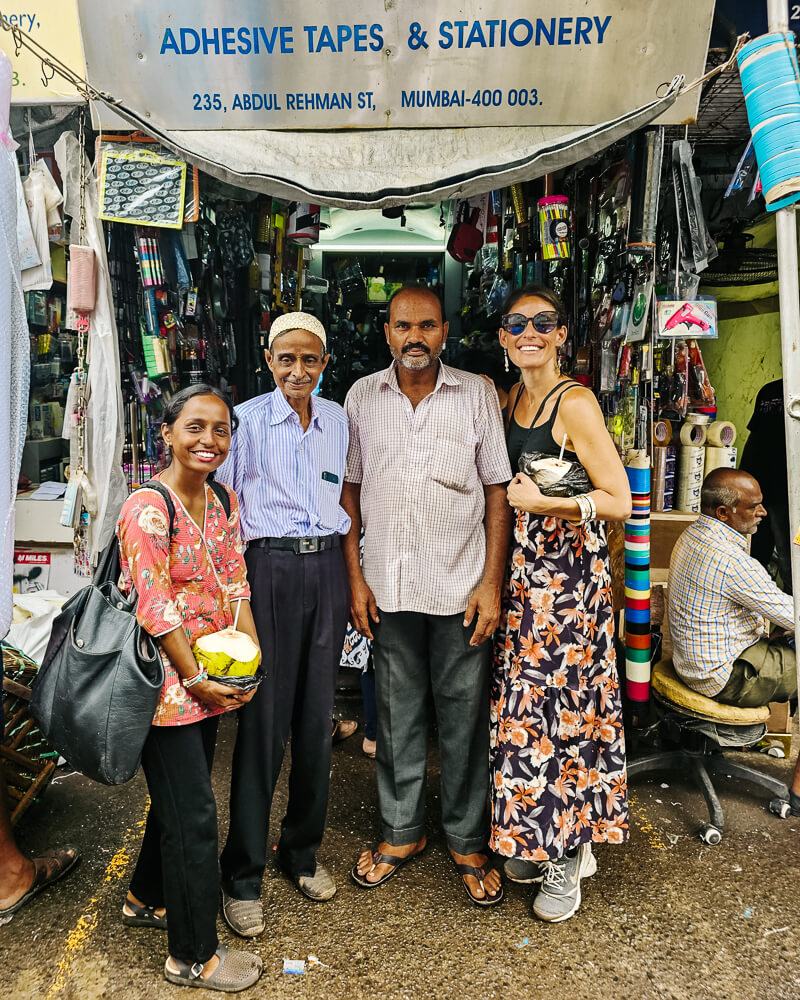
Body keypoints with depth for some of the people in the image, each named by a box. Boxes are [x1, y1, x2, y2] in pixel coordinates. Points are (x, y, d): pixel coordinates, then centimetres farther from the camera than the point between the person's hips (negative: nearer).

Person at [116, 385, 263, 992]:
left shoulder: (224, 502, 5)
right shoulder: (147, 509, -19)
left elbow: (235, 587, 5)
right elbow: (154, 608, -19)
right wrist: (197, 679, -14)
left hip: (210, 677, 8)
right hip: (165, 680, -7)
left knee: (180, 797, 22)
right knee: (193, 814, 3)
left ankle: (147, 900, 47)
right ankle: (193, 955, 23)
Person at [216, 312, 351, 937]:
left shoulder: (336, 419, 12)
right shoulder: (247, 419, -1)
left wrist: (348, 579, 14)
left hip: (327, 567, 4)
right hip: (270, 565, -4)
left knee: (317, 717, 10)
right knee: (264, 720, -1)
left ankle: (304, 850, 30)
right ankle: (244, 874, 16)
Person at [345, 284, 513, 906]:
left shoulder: (477, 394, -1)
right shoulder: (362, 397, 4)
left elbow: (498, 491, -1)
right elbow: (350, 489, 7)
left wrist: (491, 582, -7)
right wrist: (355, 578, 2)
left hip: (461, 583, -1)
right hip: (389, 586, 2)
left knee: (465, 716, 8)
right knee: (397, 714, 14)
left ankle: (468, 841, 29)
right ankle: (402, 831, 34)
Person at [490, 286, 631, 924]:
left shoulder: (575, 403, -11)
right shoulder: (510, 399, 12)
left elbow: (619, 502, -12)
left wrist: (543, 502, -18)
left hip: (569, 573, -7)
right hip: (522, 572, 7)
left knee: (560, 706, 0)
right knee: (524, 704, 12)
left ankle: (567, 857, 19)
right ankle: (534, 840, 29)